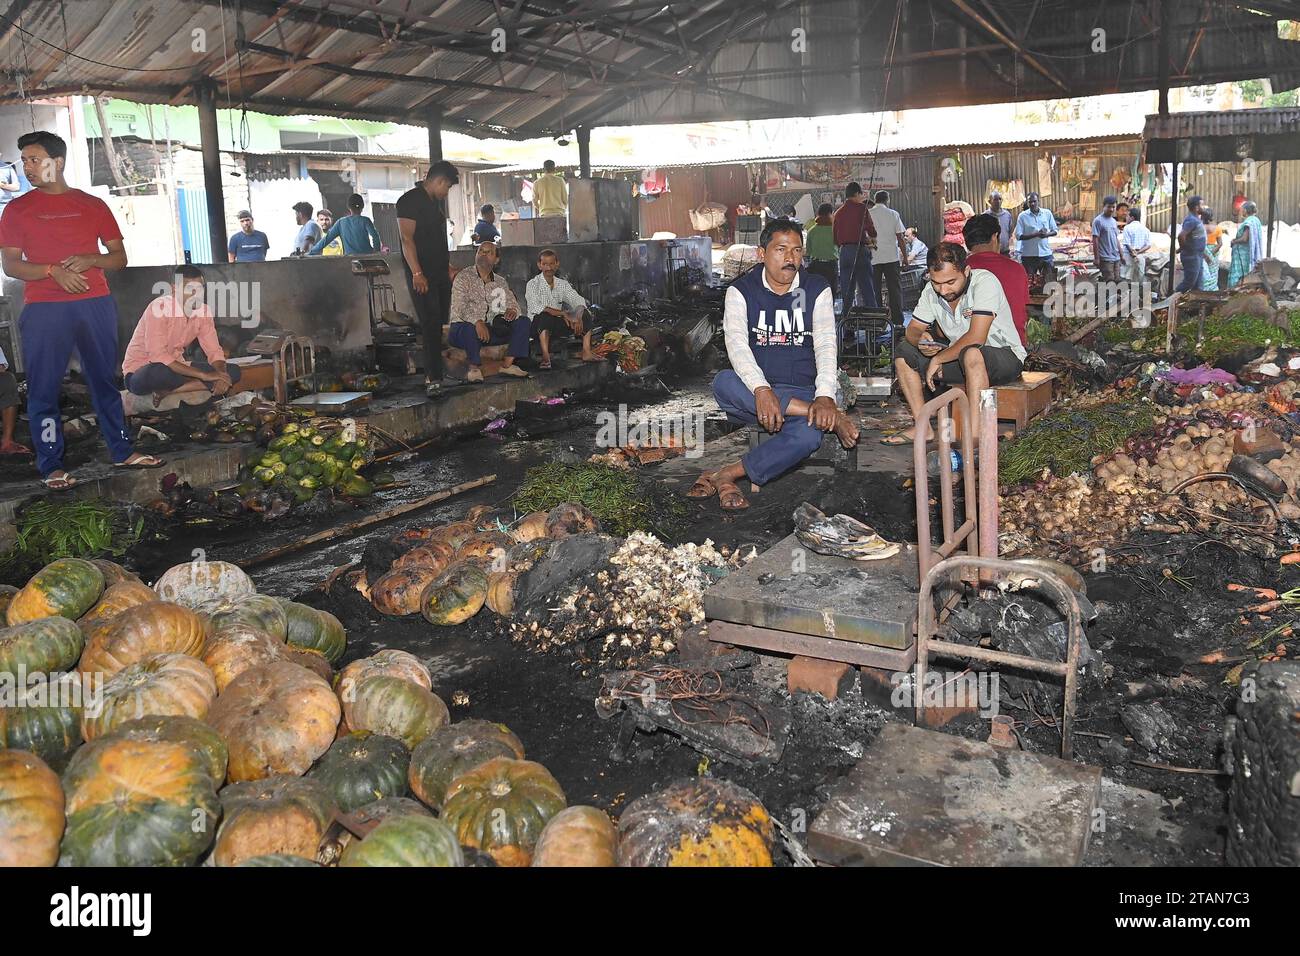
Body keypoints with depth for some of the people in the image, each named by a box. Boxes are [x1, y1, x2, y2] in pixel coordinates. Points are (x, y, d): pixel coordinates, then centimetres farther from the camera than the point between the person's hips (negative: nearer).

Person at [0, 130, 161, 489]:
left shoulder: (93, 205, 10)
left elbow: (119, 257, 10)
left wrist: (90, 260, -10)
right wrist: (53, 271, -16)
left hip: (95, 304, 2)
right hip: (44, 308, -1)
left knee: (105, 379, 9)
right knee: (43, 388, -2)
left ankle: (122, 451, 19)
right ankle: (51, 466, 3)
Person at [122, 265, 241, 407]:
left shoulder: (203, 310, -3)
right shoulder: (159, 308, -22)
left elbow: (214, 351, -2)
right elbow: (158, 357, -30)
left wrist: (221, 376, -25)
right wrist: (204, 375, -33)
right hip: (140, 372, -6)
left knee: (233, 371, -11)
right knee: (157, 372, -42)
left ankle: (169, 391, -18)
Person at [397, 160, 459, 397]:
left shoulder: (435, 203, 19)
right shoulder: (410, 200, -9)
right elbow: (407, 238, -16)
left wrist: (448, 268, 28)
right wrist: (417, 273, -23)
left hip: (440, 274, 9)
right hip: (421, 276, -9)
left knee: (438, 326, 7)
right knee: (431, 326, -13)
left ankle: (433, 376, 13)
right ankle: (433, 380, -13)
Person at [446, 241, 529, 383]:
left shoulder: (501, 282, 15)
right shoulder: (463, 277, -3)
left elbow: (512, 304, 12)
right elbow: (459, 308, -15)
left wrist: (512, 310, -16)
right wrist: (477, 322, -34)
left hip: (491, 329, 5)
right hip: (463, 328, -5)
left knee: (523, 322, -11)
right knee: (469, 328, -41)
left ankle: (508, 364, -18)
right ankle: (474, 367, -17)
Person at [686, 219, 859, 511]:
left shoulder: (817, 290, 4)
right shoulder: (741, 290, 1)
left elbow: (826, 345, -7)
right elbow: (737, 344, -15)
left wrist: (825, 397, -26)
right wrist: (762, 391, -33)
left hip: (802, 393, -1)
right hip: (753, 393, 1)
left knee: (808, 436, -35)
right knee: (723, 382, -35)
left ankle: (728, 475, -28)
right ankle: (832, 419, -32)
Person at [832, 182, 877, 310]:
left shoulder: (839, 212, 14)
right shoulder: (861, 208, -3)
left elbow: (836, 239, 15)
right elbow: (871, 229, -8)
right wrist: (872, 239, 12)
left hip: (844, 251, 5)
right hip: (860, 250, -5)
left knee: (847, 291, 8)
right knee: (867, 290, -4)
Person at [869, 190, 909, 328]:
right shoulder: (893, 214, 0)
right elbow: (901, 238, -1)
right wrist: (905, 256, 8)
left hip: (872, 258, 1)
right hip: (891, 257, -1)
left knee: (874, 291, 7)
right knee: (895, 290, 3)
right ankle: (898, 322, -1)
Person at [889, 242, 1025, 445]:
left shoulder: (985, 282, -24)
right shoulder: (932, 290, -4)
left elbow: (976, 338, -32)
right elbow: (913, 329, 5)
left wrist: (938, 359, -23)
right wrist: (920, 339, -20)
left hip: (1005, 357, -7)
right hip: (959, 358, 7)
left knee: (971, 353, -40)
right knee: (905, 352, -2)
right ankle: (922, 427, -2)